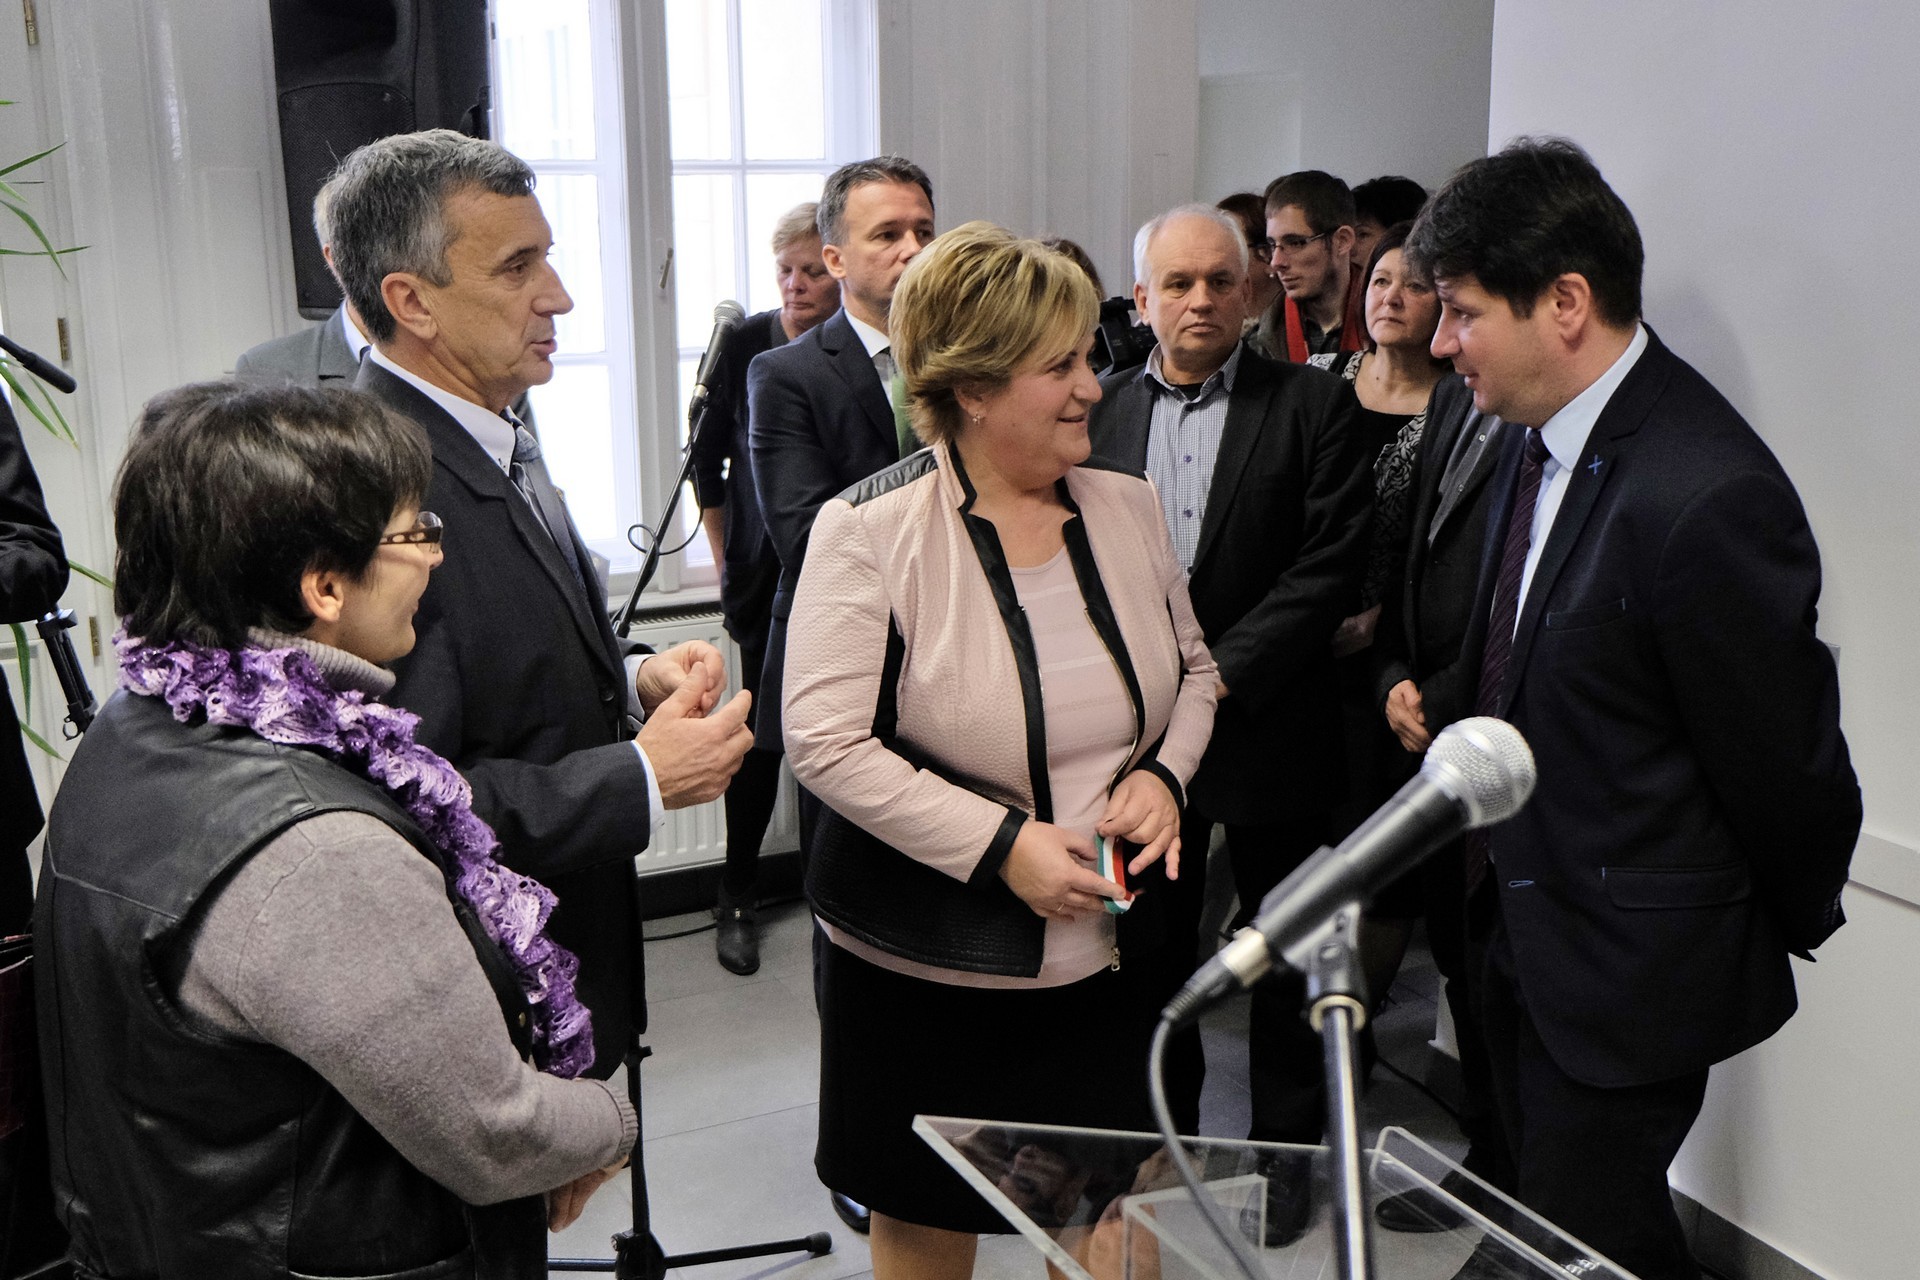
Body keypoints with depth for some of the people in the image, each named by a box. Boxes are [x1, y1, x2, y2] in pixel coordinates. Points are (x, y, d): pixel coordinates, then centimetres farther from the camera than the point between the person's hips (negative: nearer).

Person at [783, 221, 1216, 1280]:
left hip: (1107, 954, 4)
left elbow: (1192, 670, 14)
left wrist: (1164, 773, -7)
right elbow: (825, 740, -17)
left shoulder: (1126, 508, 2)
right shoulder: (871, 528, -14)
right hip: (926, 966, -4)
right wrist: (1000, 844, -22)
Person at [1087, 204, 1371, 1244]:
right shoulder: (1099, 409, 5)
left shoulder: (1312, 404, -5)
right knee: (1152, 944, 15)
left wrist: (1219, 672, -16)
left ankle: (1286, 1150, 30)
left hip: (1266, 724, -2)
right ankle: (1164, 1131, 35)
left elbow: (1332, 565, -11)